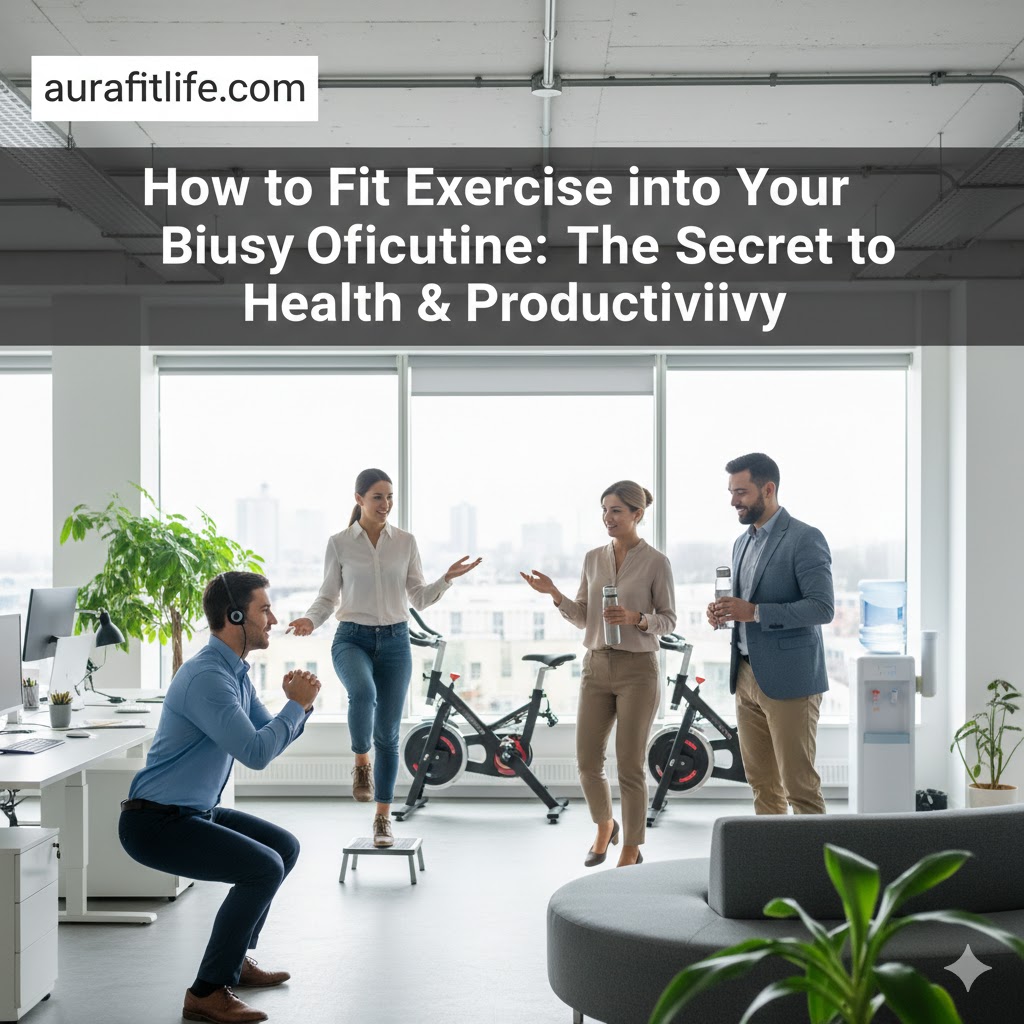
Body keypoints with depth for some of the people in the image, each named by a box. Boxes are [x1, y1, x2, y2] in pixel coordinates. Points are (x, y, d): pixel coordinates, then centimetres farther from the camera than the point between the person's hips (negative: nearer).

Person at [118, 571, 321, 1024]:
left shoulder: (236, 672, 10)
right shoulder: (207, 677, -23)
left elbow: (270, 738, 15)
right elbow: (256, 753, -28)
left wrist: (299, 704, -3)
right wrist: (297, 704, -16)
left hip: (195, 812, 10)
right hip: (156, 823, -10)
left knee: (285, 847, 17)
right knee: (263, 868, -21)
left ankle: (235, 956, 26)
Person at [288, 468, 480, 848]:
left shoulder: (405, 542, 5)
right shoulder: (339, 543, 0)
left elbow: (418, 599, 7)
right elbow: (328, 597, 4)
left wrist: (447, 578, -9)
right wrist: (310, 620, -16)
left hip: (395, 640, 2)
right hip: (352, 638, -2)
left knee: (388, 733, 3)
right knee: (363, 691, -36)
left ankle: (383, 817, 16)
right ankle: (361, 765, -8)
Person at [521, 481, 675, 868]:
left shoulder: (655, 562, -5)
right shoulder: (593, 559, 9)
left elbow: (668, 620, -2)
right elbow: (582, 618, 11)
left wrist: (636, 618, -20)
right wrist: (554, 594, -5)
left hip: (637, 668, -5)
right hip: (596, 665, 5)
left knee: (630, 765, -2)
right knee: (587, 762, 7)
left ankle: (631, 850, 13)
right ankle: (605, 827, 33)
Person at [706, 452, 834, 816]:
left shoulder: (804, 539, -10)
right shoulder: (742, 542, 16)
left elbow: (822, 607, -18)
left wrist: (753, 612, -22)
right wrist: (723, 612, 2)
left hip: (788, 680, -8)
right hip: (746, 676, 8)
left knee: (799, 787, -5)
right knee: (762, 786, 12)